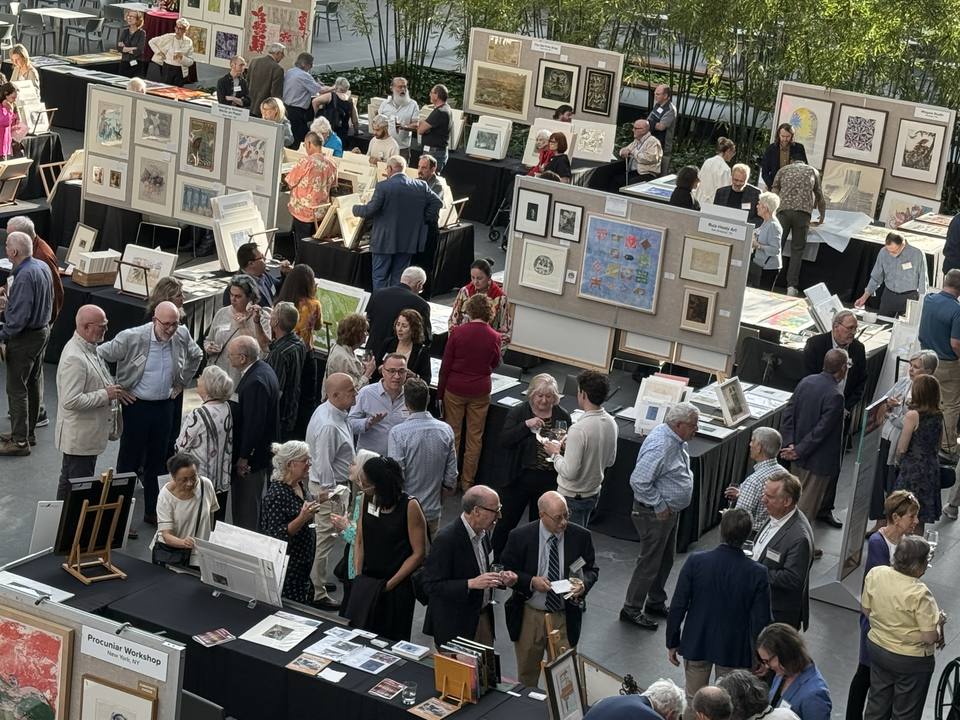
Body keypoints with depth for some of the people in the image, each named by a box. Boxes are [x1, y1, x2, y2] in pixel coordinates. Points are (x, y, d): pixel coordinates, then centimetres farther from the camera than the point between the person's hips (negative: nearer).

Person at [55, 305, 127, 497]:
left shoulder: (89, 349, 8)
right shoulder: (74, 359, -26)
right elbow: (71, 401, -29)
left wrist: (113, 391, 9)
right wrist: (105, 395, -22)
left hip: (89, 435, 10)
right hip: (78, 437, -10)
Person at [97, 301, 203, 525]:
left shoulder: (182, 335, -5)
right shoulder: (131, 338, -19)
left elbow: (196, 356, 17)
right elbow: (100, 356, -12)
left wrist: (181, 383, 13)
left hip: (164, 405, 4)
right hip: (136, 406, -4)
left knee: (157, 462, 12)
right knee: (129, 462, 4)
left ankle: (153, 512, 24)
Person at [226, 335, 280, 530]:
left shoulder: (255, 382, -26)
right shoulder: (262, 370, 5)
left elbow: (254, 424, -26)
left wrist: (243, 458, -19)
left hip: (252, 455, -10)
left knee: (246, 504, 1)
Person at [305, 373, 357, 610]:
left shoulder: (328, 411, 1)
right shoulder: (328, 425, -30)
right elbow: (324, 464, -26)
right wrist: (332, 493, -20)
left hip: (333, 483, 10)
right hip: (329, 487, -10)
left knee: (324, 536, 23)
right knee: (323, 539, 1)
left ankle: (316, 580, 39)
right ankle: (317, 594, 12)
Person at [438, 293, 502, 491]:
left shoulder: (457, 332, -12)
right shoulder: (494, 337, -8)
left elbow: (445, 365, -7)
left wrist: (440, 393, 3)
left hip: (455, 389, -1)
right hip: (480, 392, 1)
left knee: (452, 434, 11)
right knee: (475, 437, 11)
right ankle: (467, 481, 17)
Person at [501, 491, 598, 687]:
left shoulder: (581, 536, -8)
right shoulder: (520, 536, -11)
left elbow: (592, 570, 3)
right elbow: (506, 572, -4)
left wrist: (583, 583, -20)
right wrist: (531, 581, -21)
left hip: (565, 618, 1)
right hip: (529, 617, -1)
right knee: (527, 674, 16)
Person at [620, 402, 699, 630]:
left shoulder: (676, 440, 3)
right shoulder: (660, 446, -29)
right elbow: (639, 481, -31)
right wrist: (659, 506, -23)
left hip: (671, 510, 10)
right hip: (655, 514, -10)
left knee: (666, 560, 20)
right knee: (650, 562, 0)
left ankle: (656, 602, 35)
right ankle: (631, 609, 12)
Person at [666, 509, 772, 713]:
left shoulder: (695, 562, -18)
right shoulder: (757, 574, -19)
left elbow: (677, 607, -11)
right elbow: (761, 621, -13)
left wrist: (672, 643, 3)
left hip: (696, 644, 1)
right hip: (734, 650, -1)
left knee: (694, 702, 19)